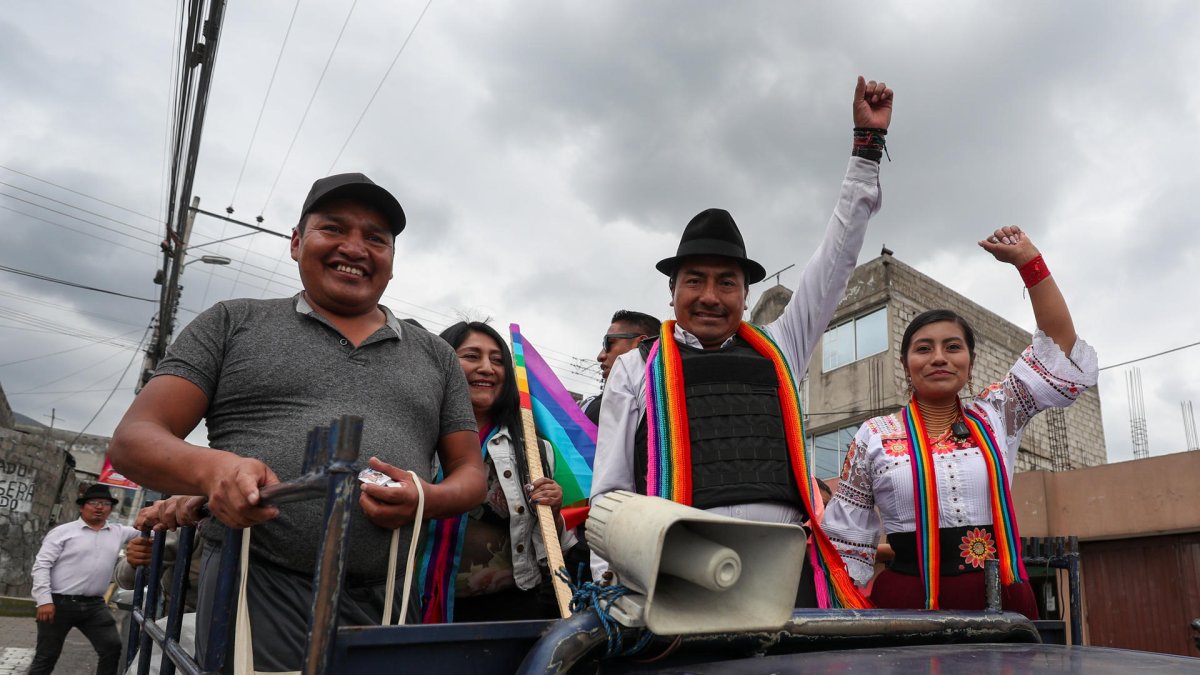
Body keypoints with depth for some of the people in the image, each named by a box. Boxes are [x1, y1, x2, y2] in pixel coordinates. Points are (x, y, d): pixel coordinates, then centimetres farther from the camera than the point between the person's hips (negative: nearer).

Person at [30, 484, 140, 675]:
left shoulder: (119, 532, 8)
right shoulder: (63, 531, -3)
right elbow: (41, 565, -5)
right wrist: (44, 600, -14)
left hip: (95, 605, 3)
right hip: (59, 603, -3)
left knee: (112, 647, -1)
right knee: (47, 656, 8)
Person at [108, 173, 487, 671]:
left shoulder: (435, 356, 14)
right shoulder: (234, 323, 9)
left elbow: (471, 472, 14)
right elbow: (133, 440, 3)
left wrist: (429, 499, -10)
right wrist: (214, 469, -20)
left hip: (387, 610, 3)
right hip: (257, 594, -2)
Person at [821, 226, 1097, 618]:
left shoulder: (997, 416, 9)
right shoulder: (875, 436, 1)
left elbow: (1061, 349, 6)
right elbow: (848, 545, 4)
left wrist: (1028, 261, 2)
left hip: (1001, 605, 3)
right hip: (908, 607, -2)